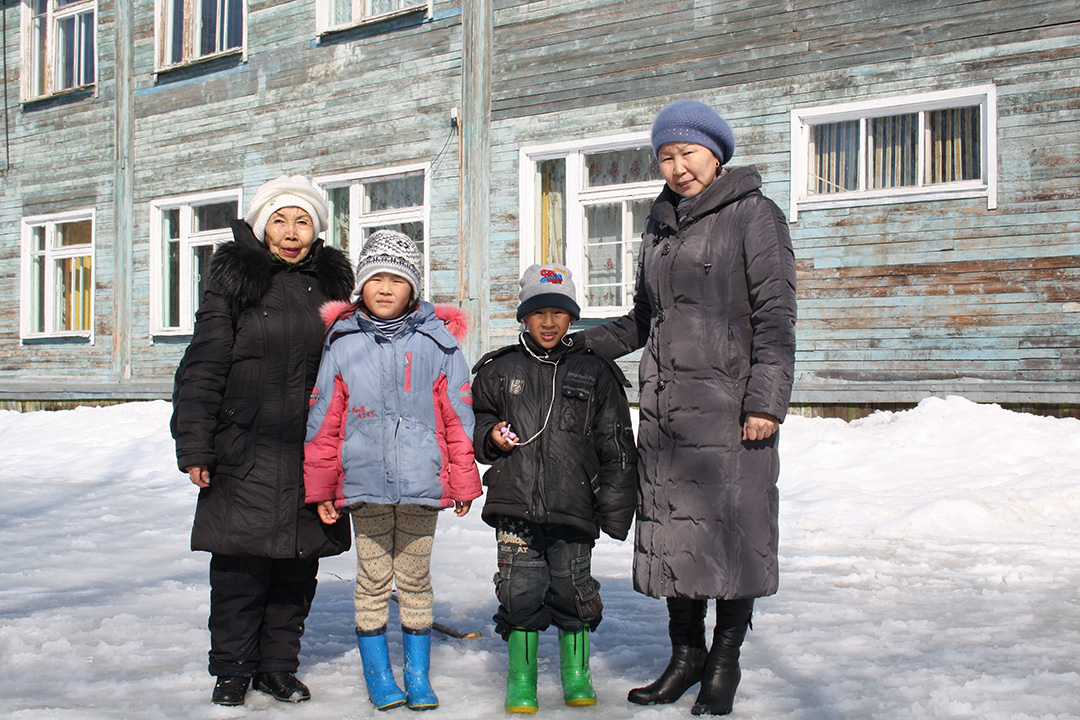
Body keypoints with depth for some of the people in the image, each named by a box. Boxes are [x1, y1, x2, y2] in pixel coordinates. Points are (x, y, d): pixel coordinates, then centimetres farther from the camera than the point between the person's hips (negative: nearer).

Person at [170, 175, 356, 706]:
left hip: (311, 452, 3)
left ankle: (278, 663, 23)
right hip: (246, 451, -3)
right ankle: (232, 669, 16)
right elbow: (202, 369, -1)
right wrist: (194, 447, -7)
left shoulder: (330, 283, 10)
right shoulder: (233, 281, 0)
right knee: (240, 564, 0)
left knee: (298, 563, 8)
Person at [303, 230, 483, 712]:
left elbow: (458, 416, 4)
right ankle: (377, 673, 21)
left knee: (414, 578, 9)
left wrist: (463, 482, 4)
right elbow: (325, 421, 6)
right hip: (364, 480, 1)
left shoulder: (437, 342, 1)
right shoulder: (342, 344, 3)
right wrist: (321, 488, 6)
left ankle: (418, 674, 21)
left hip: (422, 480, 0)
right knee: (373, 578, 8)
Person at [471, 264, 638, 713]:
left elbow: (617, 447, 7)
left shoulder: (595, 373, 6)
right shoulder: (499, 370, 8)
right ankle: (520, 679, 17)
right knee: (519, 591, 1)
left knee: (573, 589, 5)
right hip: (514, 504, 1)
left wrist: (616, 507, 2)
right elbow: (475, 423, 18)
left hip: (573, 506, 0)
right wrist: (490, 436, -5)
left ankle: (576, 675, 24)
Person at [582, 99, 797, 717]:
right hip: (666, 407, 6)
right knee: (672, 529, 6)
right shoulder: (662, 224, 18)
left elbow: (775, 315, -7)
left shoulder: (752, 214, -1)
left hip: (729, 405, -6)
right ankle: (687, 654, 21)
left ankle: (726, 663, 15)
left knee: (730, 530, -1)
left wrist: (767, 400, -15)